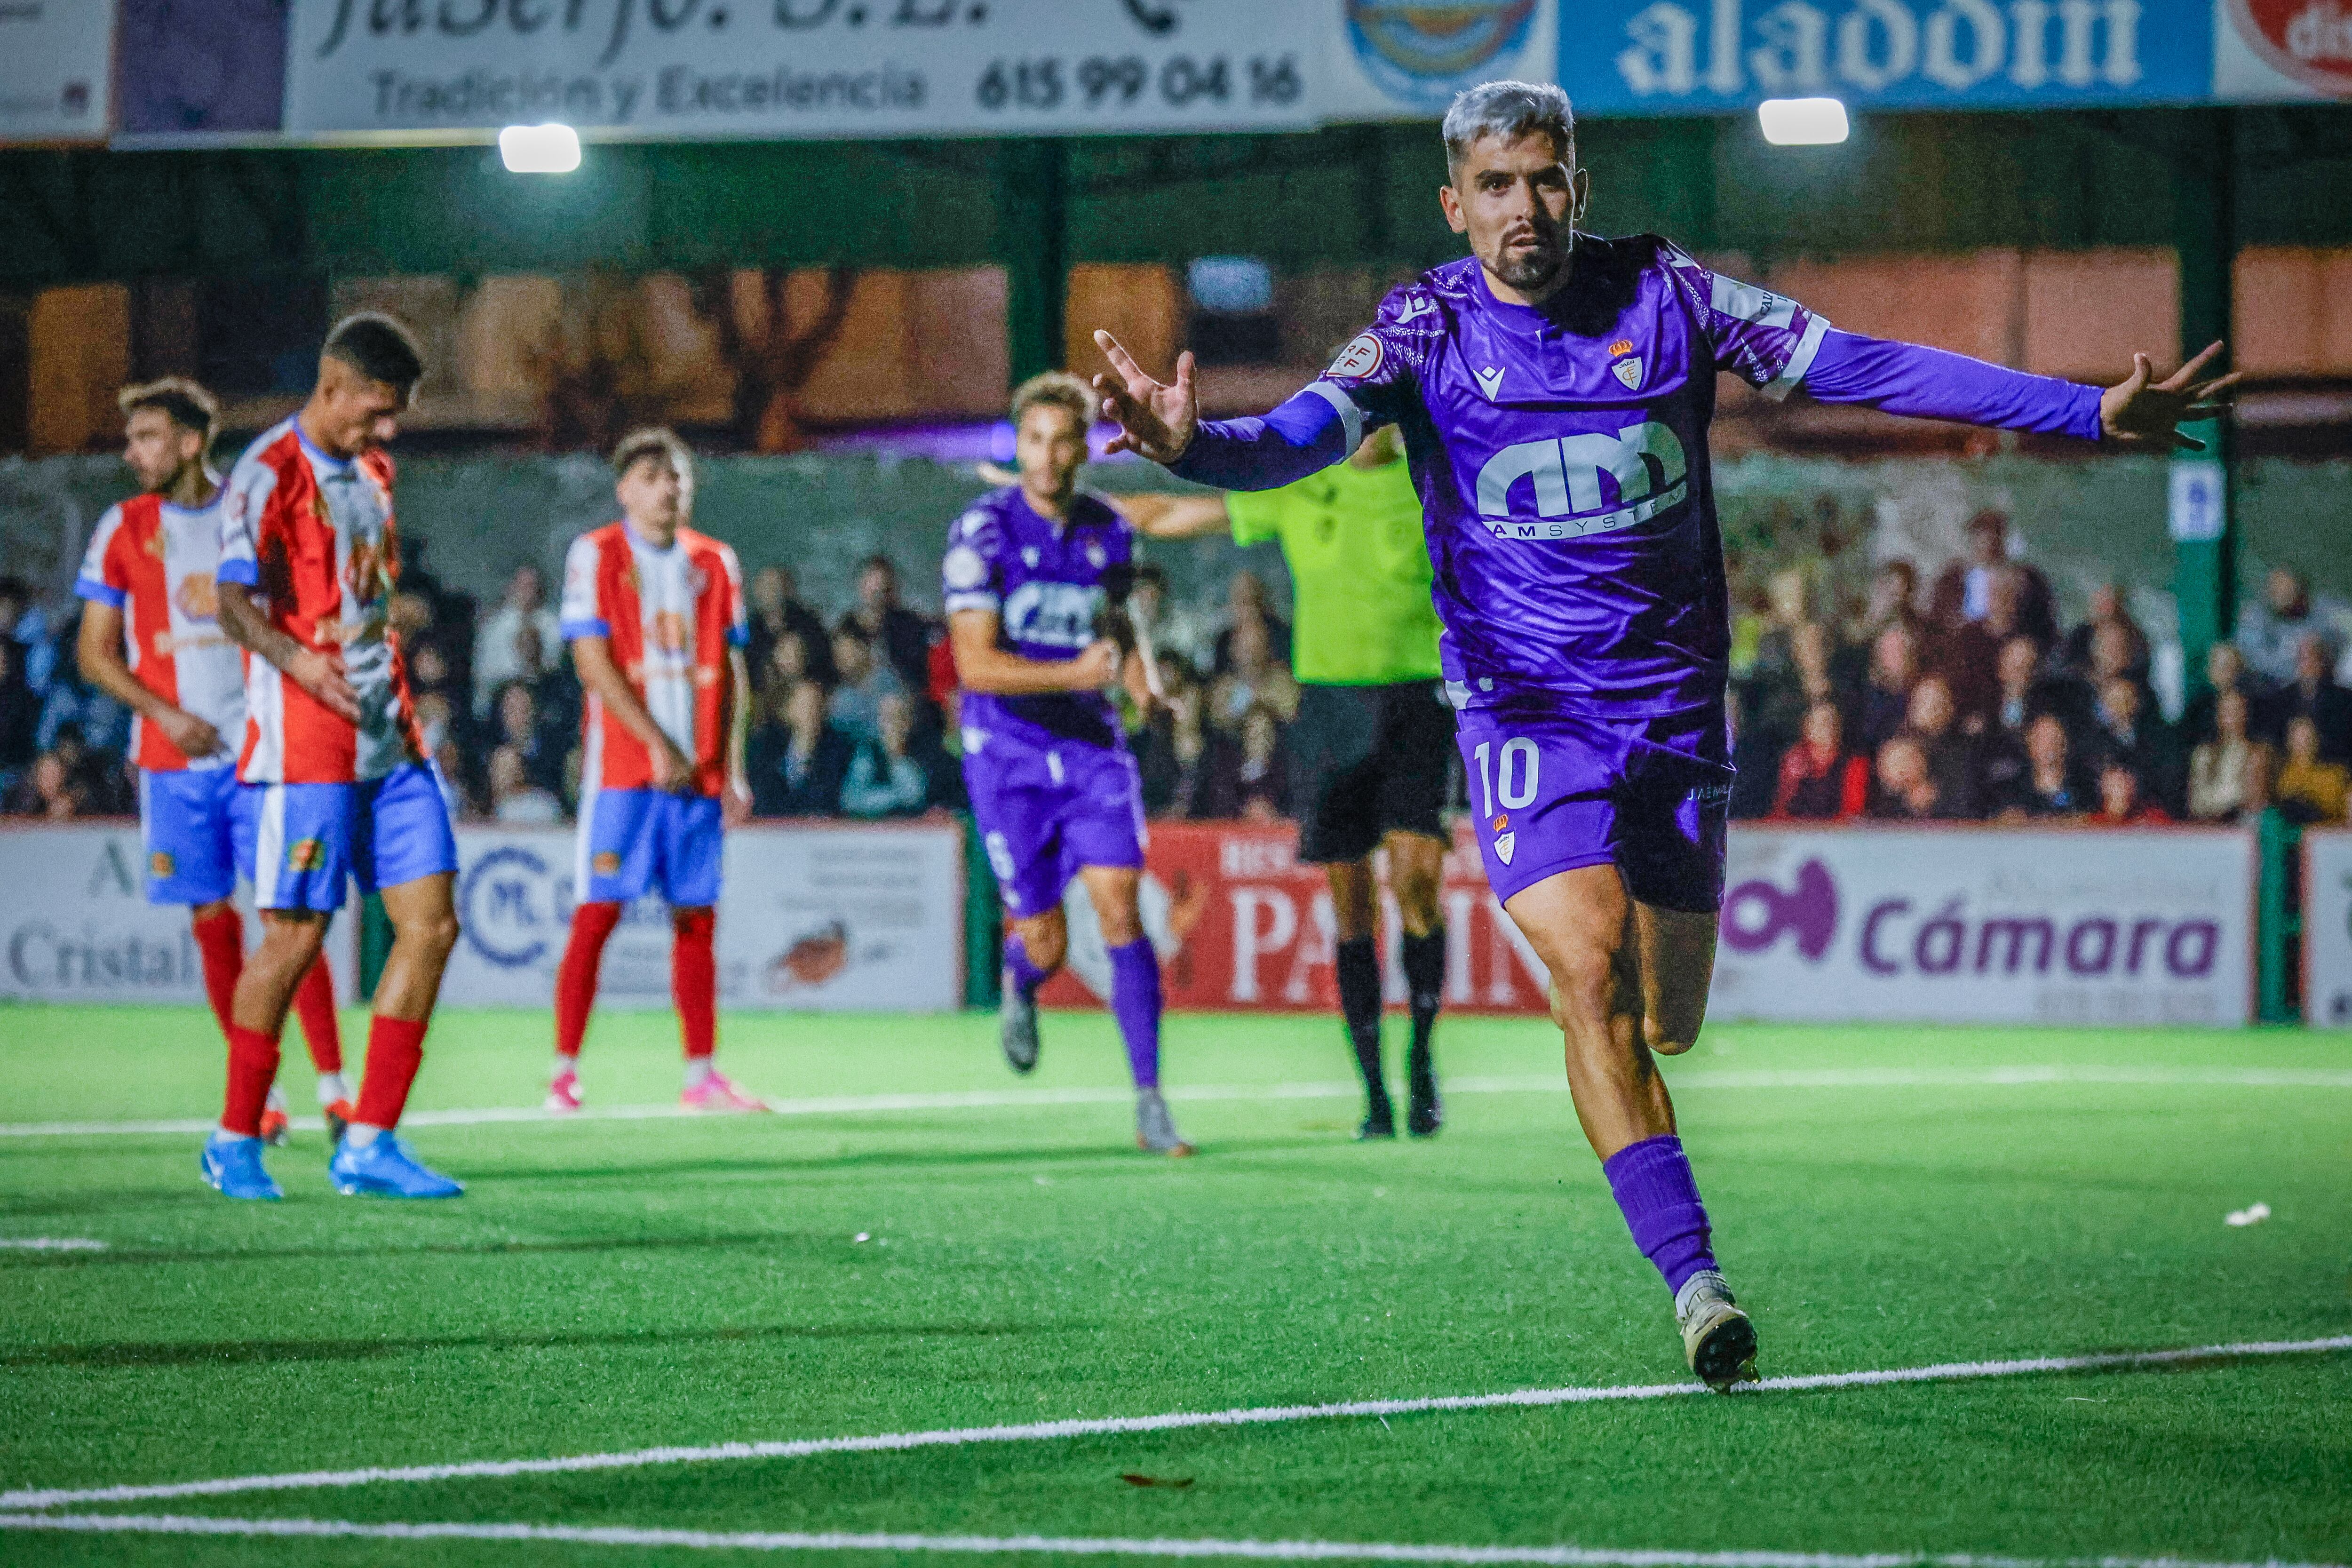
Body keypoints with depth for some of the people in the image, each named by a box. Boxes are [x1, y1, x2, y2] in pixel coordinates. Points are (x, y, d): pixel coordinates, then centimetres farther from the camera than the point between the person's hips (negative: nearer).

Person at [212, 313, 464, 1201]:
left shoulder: (371, 473, 17)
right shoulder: (269, 474, -8)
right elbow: (234, 601, -17)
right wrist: (296, 660, -35)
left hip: (389, 742, 8)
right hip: (304, 749, -8)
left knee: (431, 922, 0)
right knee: (297, 935, -5)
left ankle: (369, 1144, 3)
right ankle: (235, 1142, 10)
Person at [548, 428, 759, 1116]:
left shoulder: (715, 562, 12)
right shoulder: (596, 555, -1)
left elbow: (732, 672, 13)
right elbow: (593, 663, -7)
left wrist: (732, 768, 5)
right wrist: (658, 746, -13)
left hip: (698, 772, 4)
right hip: (621, 766, -4)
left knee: (697, 917, 4)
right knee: (597, 914, -6)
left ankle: (702, 1075, 9)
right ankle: (564, 1072, -2)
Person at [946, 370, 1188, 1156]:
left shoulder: (1109, 531, 3)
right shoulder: (983, 532, -12)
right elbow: (976, 665, -18)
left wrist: (1138, 677, 2)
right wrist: (1075, 674, -30)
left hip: (1093, 748, 3)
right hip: (1008, 757, -3)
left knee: (1121, 909, -11)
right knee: (1045, 943, 0)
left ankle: (1150, 1102, -10)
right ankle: (1019, 989, 40)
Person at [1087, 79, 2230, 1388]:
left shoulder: (1667, 297, -3)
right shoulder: (1426, 332, -6)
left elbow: (1867, 367, -4)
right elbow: (1299, 441, -21)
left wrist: (2089, 412, -9)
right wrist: (1194, 445, -44)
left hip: (1677, 705, 3)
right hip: (1527, 710, -3)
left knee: (1667, 1025, 8)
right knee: (1592, 978, -23)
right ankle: (1694, 1279, -25)